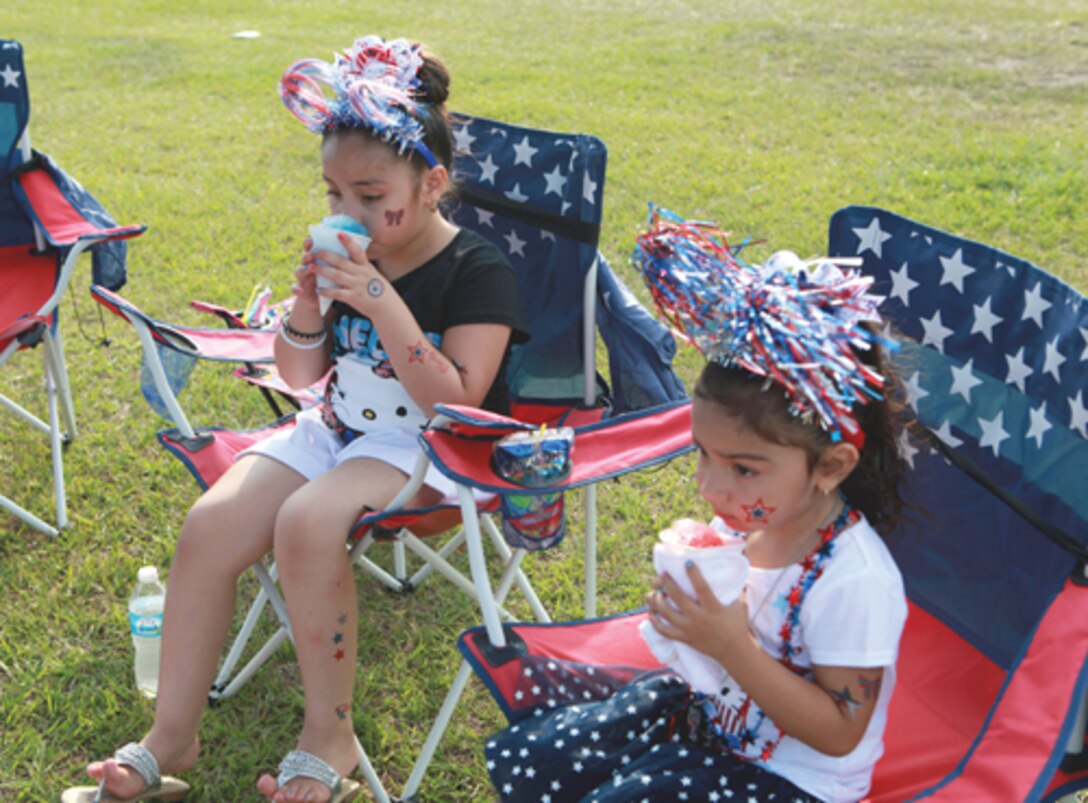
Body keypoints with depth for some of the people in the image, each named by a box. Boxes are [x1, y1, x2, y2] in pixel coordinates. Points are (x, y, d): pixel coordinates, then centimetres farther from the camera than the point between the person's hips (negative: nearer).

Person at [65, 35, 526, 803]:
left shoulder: (479, 271, -12)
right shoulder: (354, 256, 5)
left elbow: (454, 402, -21)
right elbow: (301, 374, 12)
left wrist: (382, 300, -27)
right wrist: (307, 304, -9)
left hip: (428, 450, -6)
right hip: (337, 428, 7)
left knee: (308, 523, -35)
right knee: (210, 525, -16)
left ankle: (329, 735, -16)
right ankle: (171, 738, -3)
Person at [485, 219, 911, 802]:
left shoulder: (855, 582, -29)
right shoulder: (744, 519, -8)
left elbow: (839, 733, -22)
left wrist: (732, 647, -31)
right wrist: (681, 604, -13)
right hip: (703, 707, 7)